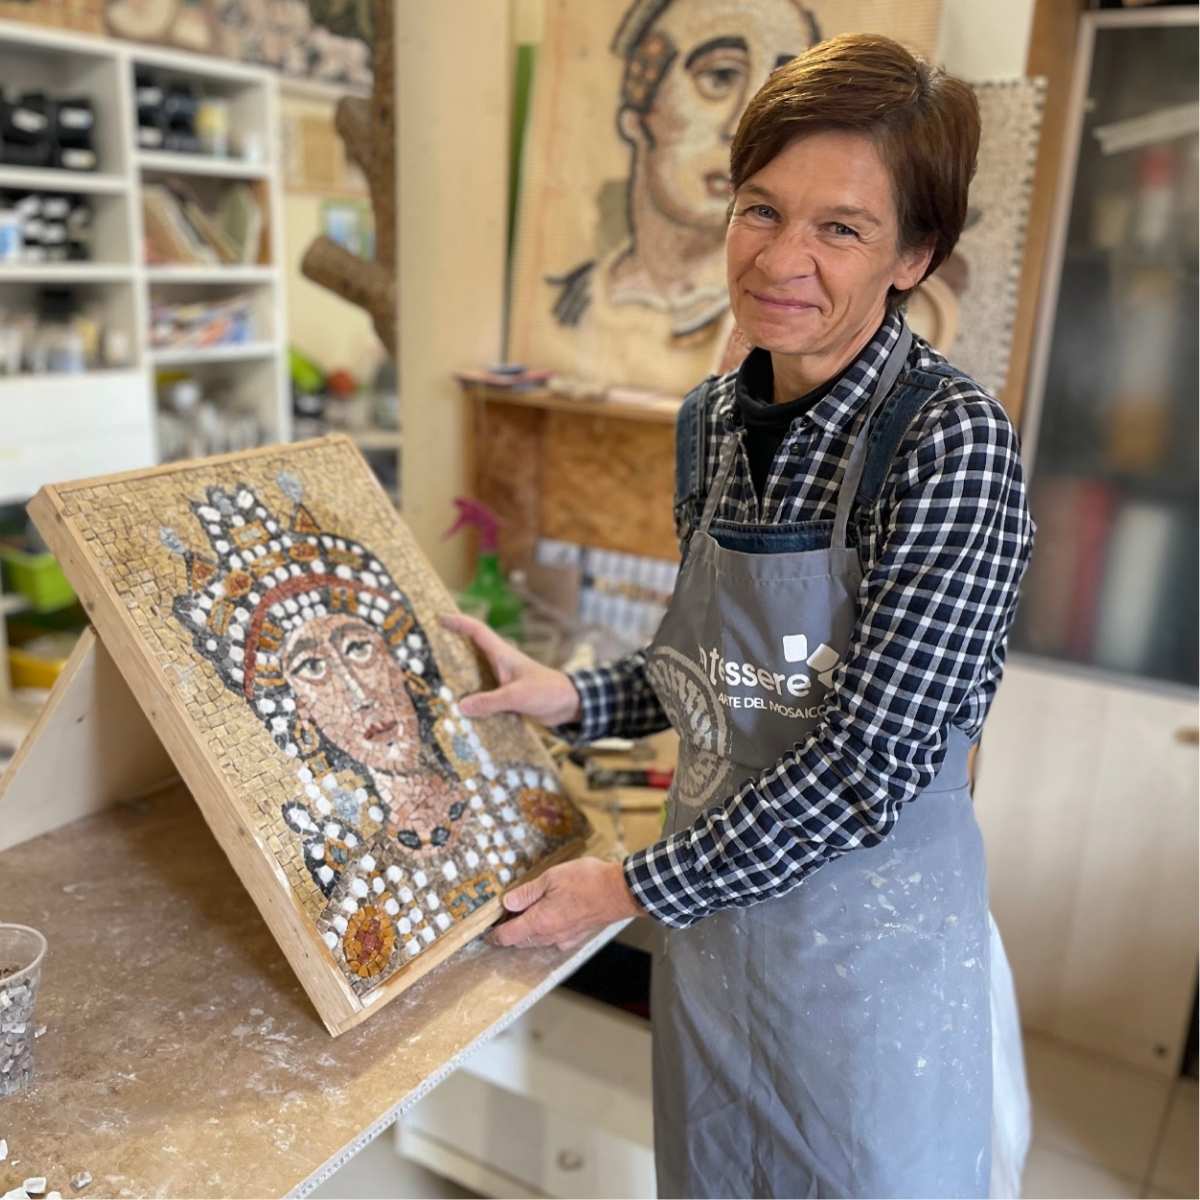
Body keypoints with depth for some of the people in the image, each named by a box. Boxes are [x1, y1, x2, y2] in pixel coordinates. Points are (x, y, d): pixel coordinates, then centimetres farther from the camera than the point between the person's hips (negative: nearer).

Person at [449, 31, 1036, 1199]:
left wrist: (632, 887, -16)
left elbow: (861, 767, -23)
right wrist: (571, 697, -1)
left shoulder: (951, 440, -21)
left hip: (870, 940, -6)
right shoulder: (712, 417, -2)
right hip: (710, 913, 6)